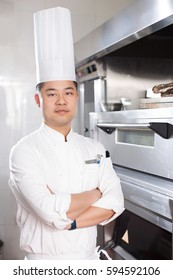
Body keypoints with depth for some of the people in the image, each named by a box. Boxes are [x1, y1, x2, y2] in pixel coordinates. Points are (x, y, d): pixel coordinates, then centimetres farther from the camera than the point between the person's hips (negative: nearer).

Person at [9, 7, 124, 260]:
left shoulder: (95, 148, -1)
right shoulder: (24, 151, -16)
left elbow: (114, 203, -8)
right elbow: (51, 210, -27)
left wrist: (65, 222, -20)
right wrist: (95, 193, -12)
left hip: (90, 259, 4)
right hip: (44, 264, -4)